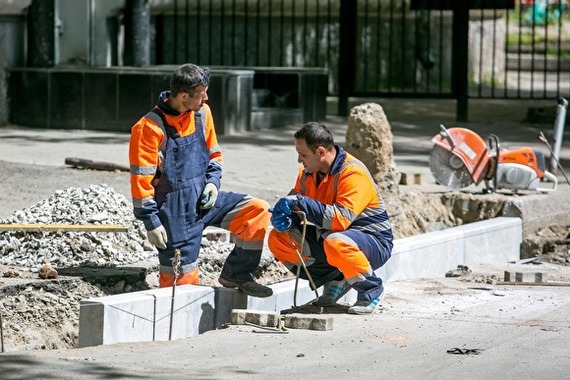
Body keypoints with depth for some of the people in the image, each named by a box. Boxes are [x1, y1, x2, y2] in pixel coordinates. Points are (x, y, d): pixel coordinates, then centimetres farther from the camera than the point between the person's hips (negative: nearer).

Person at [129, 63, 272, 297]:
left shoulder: (201, 113, 3)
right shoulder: (151, 127, -18)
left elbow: (213, 153, 17)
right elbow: (141, 179, -16)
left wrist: (213, 181, -2)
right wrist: (151, 222, -16)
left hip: (203, 200, 6)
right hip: (175, 211, -6)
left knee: (257, 211, -10)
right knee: (181, 280, -8)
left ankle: (235, 275, 0)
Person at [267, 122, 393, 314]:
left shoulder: (353, 173, -24)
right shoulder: (308, 172, 0)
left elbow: (342, 219, -35)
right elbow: (293, 202, 5)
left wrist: (302, 203, -35)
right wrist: (283, 218, -19)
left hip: (373, 242, -8)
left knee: (336, 243, -41)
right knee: (277, 239, -5)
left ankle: (371, 289, -12)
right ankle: (335, 281, 4)